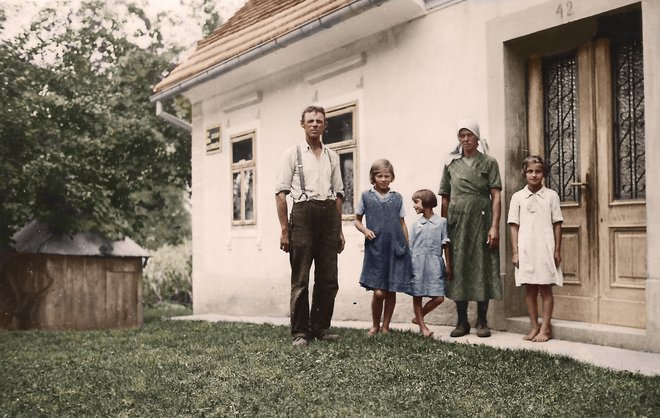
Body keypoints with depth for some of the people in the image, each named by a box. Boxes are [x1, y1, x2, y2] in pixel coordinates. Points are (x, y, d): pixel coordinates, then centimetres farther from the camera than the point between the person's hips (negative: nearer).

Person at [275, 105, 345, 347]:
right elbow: (281, 193, -1)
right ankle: (299, 332, 4)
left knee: (328, 279, 5)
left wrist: (339, 229, 11)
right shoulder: (292, 154, 5)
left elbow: (338, 194, 17)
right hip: (303, 211, -4)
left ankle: (321, 328, 16)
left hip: (328, 214, 4)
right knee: (300, 279, -2)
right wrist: (284, 229, -9)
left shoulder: (332, 156, 17)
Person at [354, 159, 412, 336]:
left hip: (396, 249, 2)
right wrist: (365, 230, -9)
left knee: (391, 292, 6)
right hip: (375, 249, -2)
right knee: (378, 292, -7)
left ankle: (385, 326, 20)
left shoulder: (397, 198, 8)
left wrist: (407, 247, 9)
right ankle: (375, 325, 14)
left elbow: (402, 223, 13)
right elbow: (357, 220, 11)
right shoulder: (366, 196, 4)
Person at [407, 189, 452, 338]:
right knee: (417, 296, 3)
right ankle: (422, 326, 16)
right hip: (417, 263, 1)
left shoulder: (441, 222, 3)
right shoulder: (416, 225, 9)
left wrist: (448, 266, 4)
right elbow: (410, 247, 9)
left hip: (434, 264, -1)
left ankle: (418, 317, 15)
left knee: (439, 297, -6)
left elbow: (446, 245, 5)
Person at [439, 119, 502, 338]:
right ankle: (462, 322, 11)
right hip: (457, 222, 2)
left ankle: (482, 322, 8)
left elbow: (496, 196, -2)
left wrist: (494, 226, -11)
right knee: (458, 269, 3)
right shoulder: (451, 164, 11)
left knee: (482, 269, 0)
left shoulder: (488, 163, 5)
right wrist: (442, 227, 5)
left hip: (481, 221, -2)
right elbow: (445, 198, 10)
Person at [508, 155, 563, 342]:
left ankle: (545, 328, 7)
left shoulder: (551, 195, 2)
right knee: (529, 289, 6)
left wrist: (557, 250, -1)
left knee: (545, 288, 2)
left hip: (545, 249, -2)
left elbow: (557, 224, 3)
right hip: (525, 249, 2)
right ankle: (534, 327, 15)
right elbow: (514, 226, 5)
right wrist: (515, 252, 0)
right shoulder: (518, 197, 5)